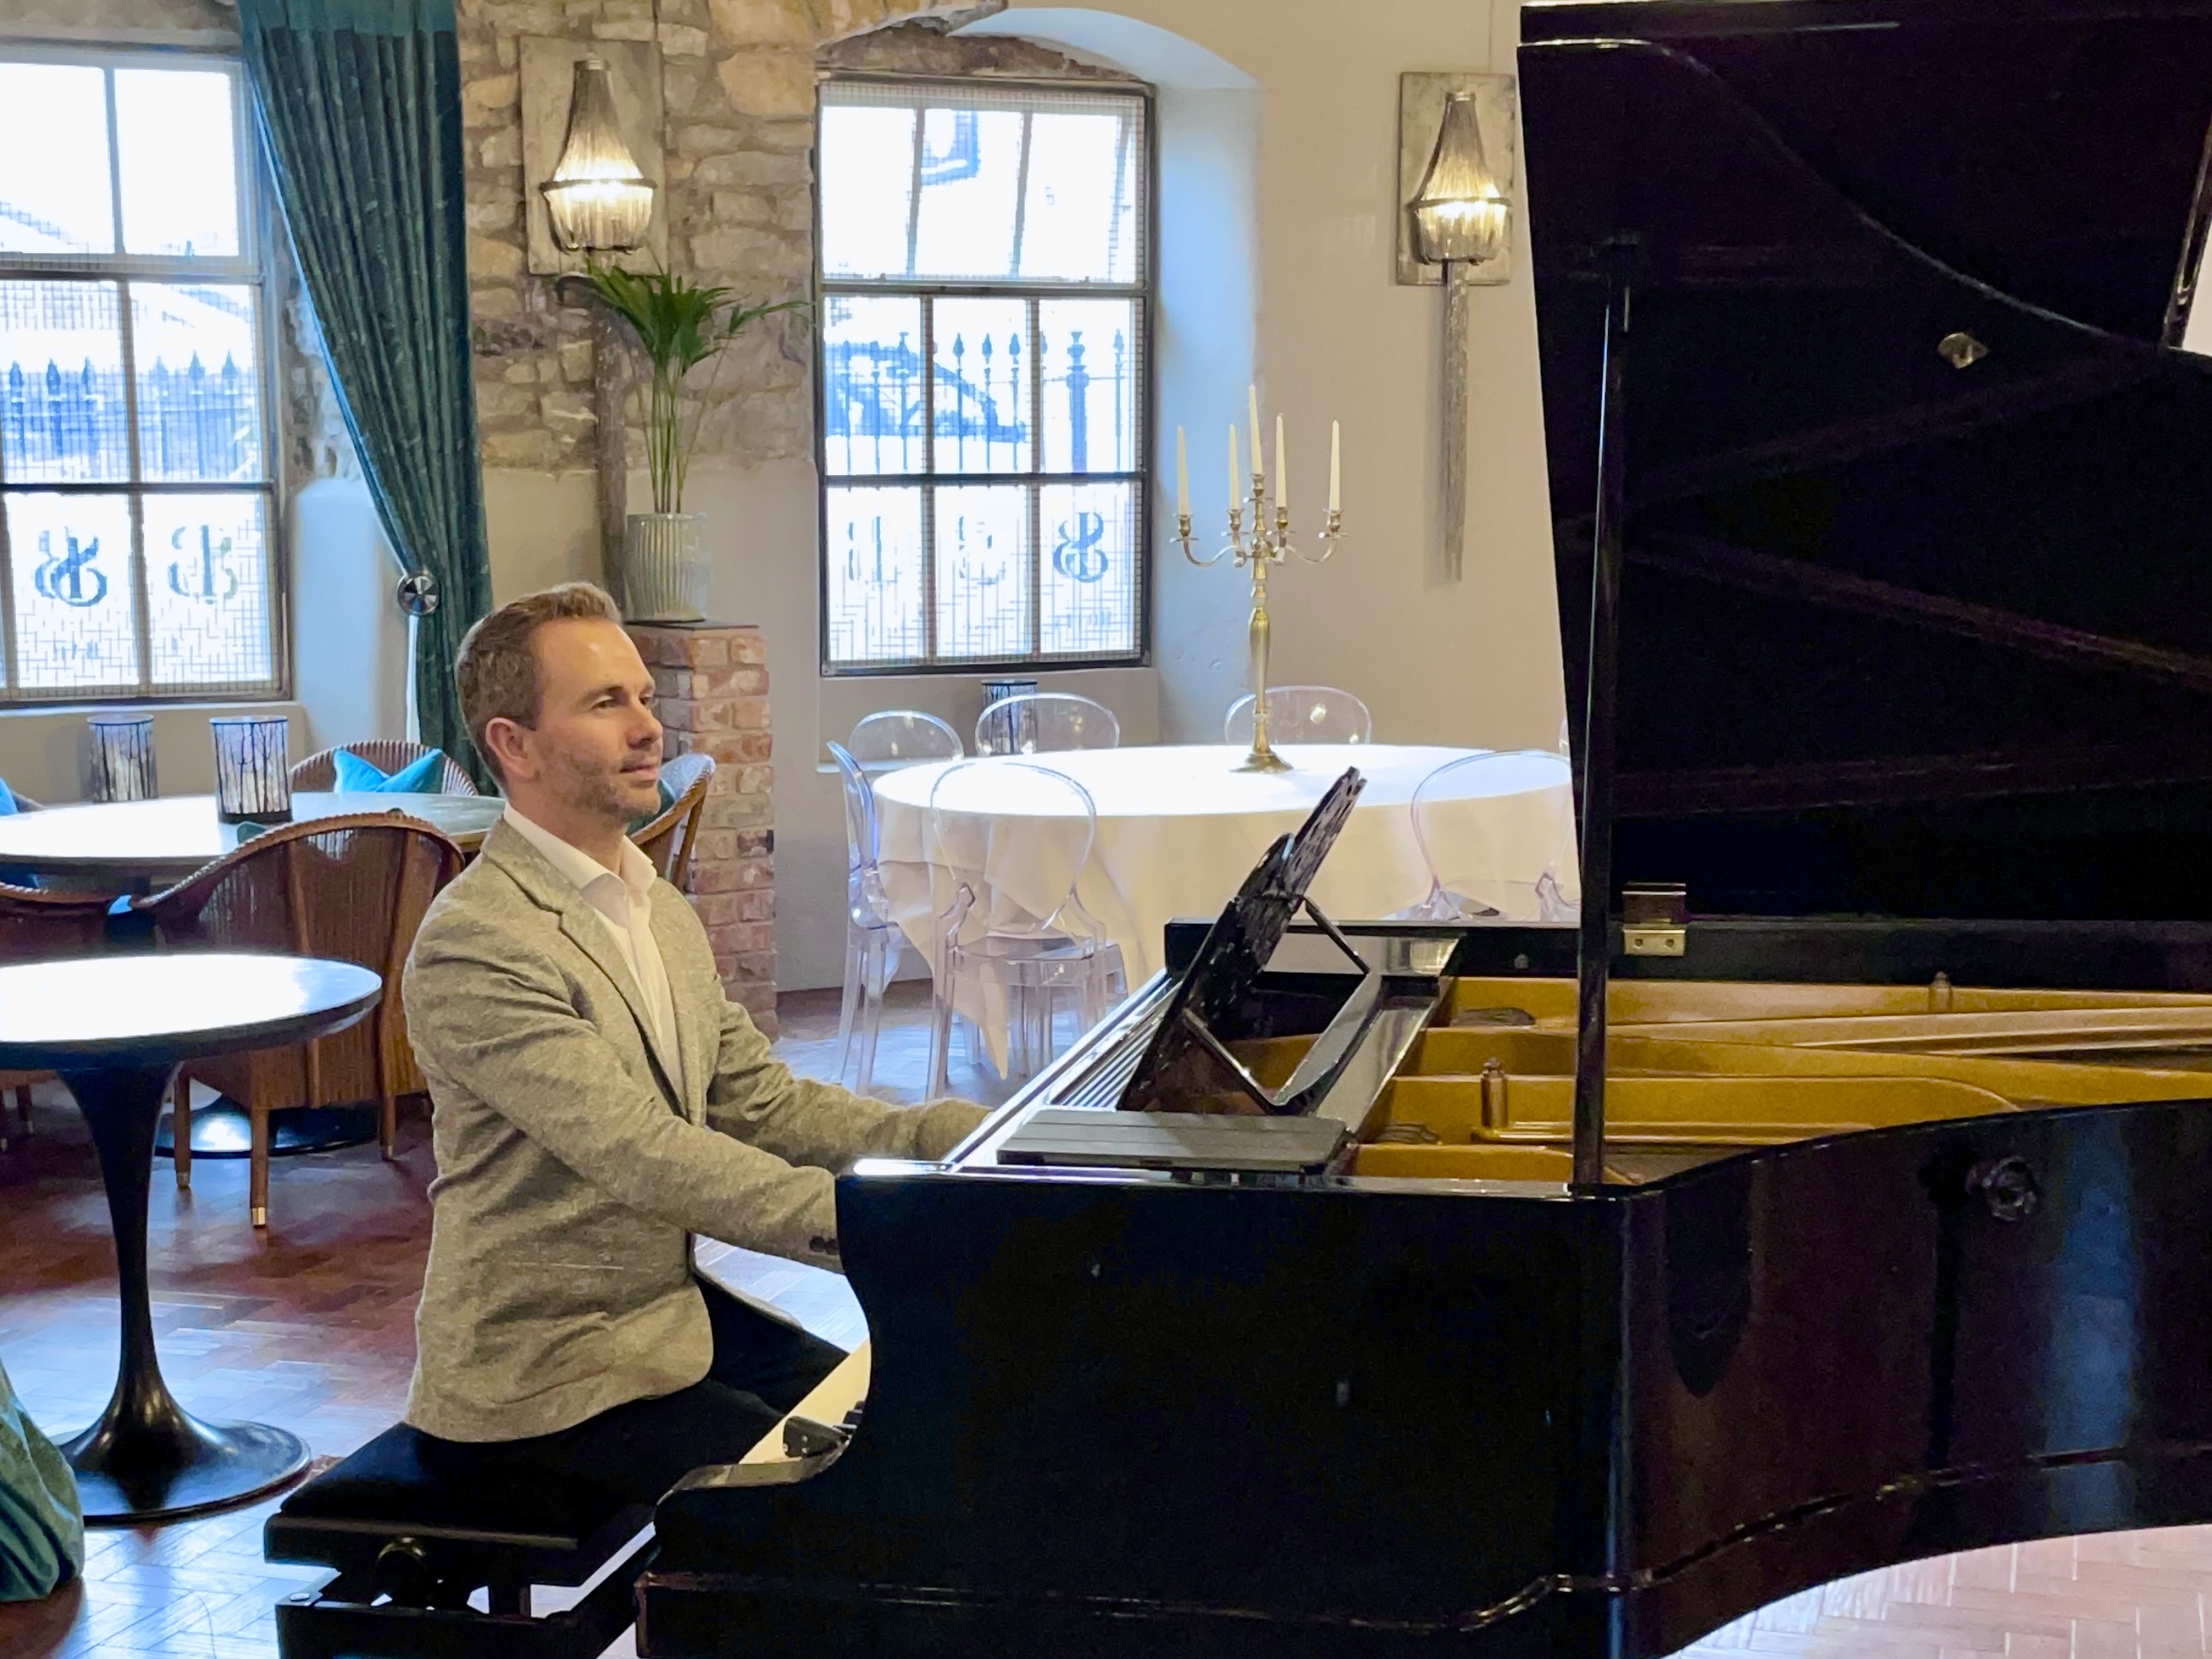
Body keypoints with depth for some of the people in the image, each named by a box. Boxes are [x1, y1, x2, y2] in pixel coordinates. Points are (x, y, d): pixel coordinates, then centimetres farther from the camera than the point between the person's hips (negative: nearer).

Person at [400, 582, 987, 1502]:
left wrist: (960, 1135, -4)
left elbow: (760, 1103, 9)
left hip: (672, 1309, 9)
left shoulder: (658, 909, 11)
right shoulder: (474, 943, -21)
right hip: (544, 1373, -9)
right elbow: (644, 1157, -29)